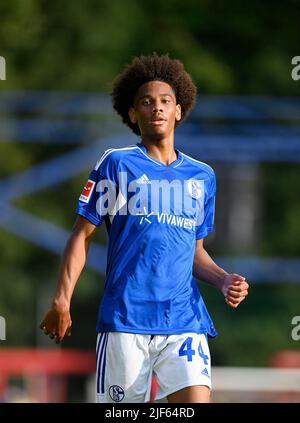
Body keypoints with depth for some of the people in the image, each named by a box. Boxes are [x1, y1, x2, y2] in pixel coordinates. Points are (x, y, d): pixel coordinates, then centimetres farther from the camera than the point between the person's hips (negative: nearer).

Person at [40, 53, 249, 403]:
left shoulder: (202, 176, 17)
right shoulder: (117, 164, 5)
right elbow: (81, 236, 4)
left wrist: (224, 281, 5)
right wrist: (61, 301, -6)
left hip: (185, 321, 3)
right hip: (124, 319, -3)